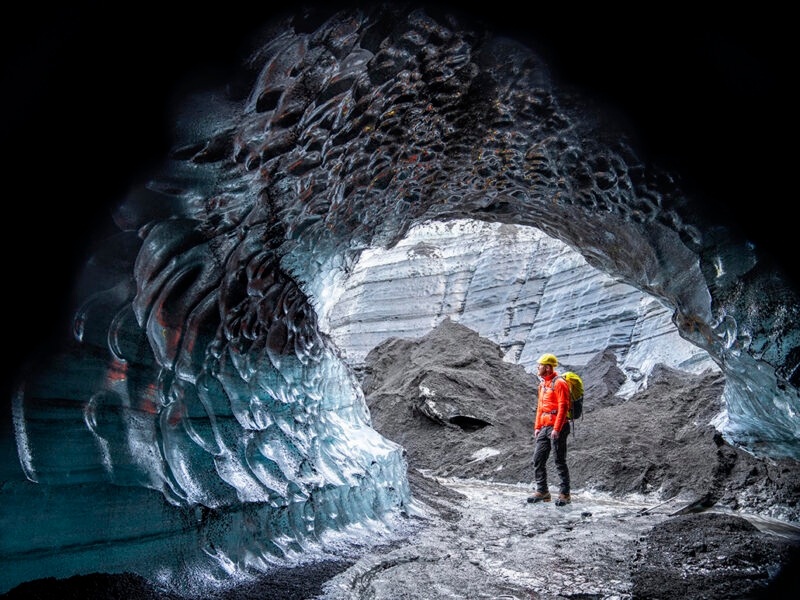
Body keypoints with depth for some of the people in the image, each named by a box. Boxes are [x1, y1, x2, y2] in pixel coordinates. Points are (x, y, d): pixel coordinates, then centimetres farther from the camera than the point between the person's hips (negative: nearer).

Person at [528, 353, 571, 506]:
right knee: (538, 460, 8)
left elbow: (563, 407, -17)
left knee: (560, 461, -1)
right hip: (544, 428, 9)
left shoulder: (559, 383, -12)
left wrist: (557, 429, -21)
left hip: (557, 428, -9)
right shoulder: (542, 384, 16)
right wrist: (537, 427, 15)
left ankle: (564, 494, 8)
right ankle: (542, 491, 19)